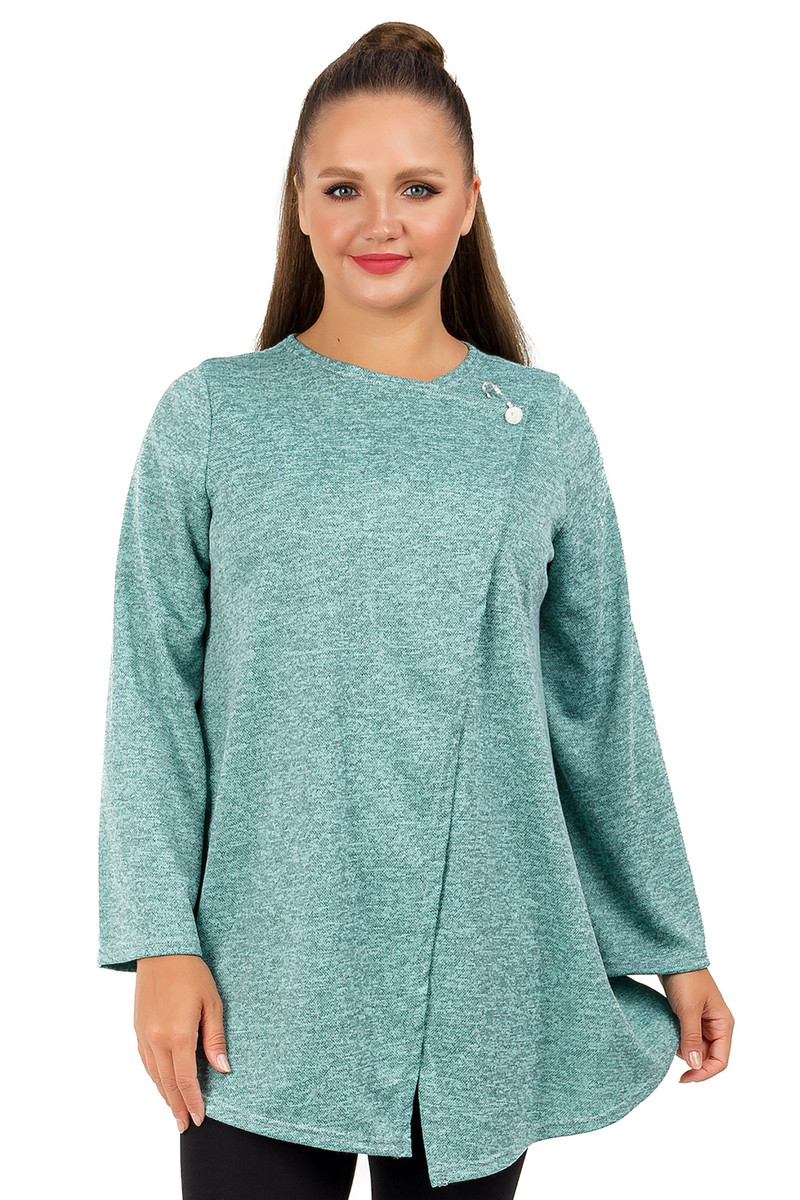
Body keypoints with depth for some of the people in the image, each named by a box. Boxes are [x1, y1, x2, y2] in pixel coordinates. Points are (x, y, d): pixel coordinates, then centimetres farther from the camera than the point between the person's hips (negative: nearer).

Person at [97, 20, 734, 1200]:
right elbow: (153, 695, -1)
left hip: (483, 974, 2)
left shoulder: (544, 425, 3)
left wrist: (675, 945, 8)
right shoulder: (210, 418, -1)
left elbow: (600, 704, 6)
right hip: (268, 980, -1)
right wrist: (163, 942, -8)